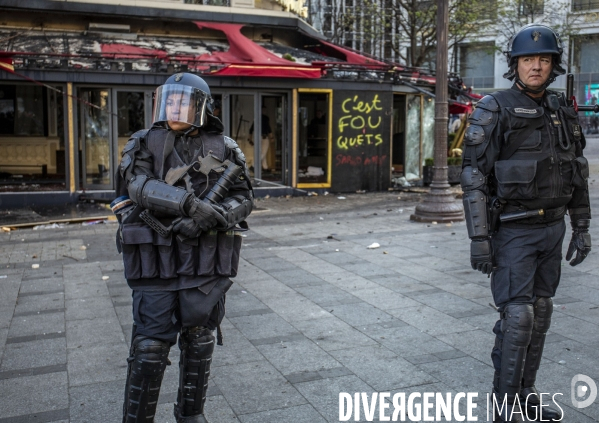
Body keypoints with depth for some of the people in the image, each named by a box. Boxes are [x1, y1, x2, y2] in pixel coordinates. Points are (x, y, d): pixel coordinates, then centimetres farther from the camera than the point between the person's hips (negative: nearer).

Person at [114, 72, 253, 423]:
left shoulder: (223, 148, 5)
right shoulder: (145, 144, 3)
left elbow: (244, 197, 4)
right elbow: (139, 186, -14)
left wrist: (213, 217, -17)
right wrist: (190, 203, -28)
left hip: (207, 262, 2)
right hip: (157, 261, -1)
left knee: (200, 343, 12)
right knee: (150, 347, 0)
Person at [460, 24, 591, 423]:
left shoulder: (563, 113, 8)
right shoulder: (494, 111, -11)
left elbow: (577, 175, 13)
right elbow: (474, 177, -14)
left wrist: (581, 229, 9)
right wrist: (479, 238, -18)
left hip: (552, 229, 6)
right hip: (512, 230, -6)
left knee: (540, 312, 11)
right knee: (518, 316, -9)